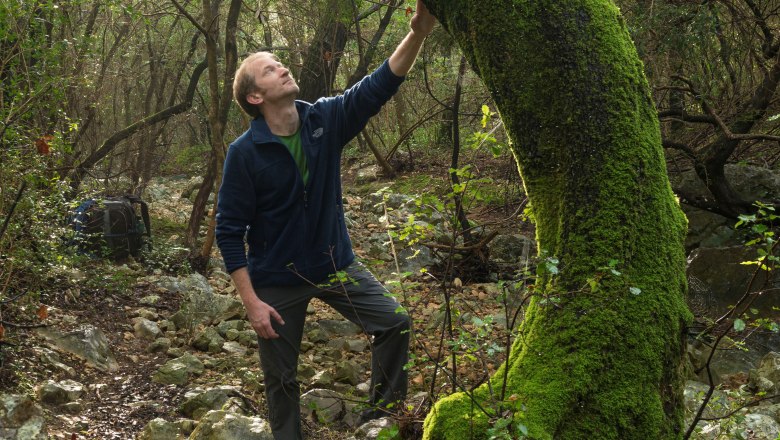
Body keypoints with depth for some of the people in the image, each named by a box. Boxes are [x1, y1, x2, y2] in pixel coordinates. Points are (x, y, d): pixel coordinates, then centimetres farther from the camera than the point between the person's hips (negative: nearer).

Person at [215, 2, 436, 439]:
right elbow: (230, 231, -15)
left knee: (395, 322, -1)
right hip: (277, 278, -3)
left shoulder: (326, 119, -8)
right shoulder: (244, 153, -18)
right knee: (281, 378, 9)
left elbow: (377, 86, -18)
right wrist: (252, 301, -18)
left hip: (336, 262, 4)